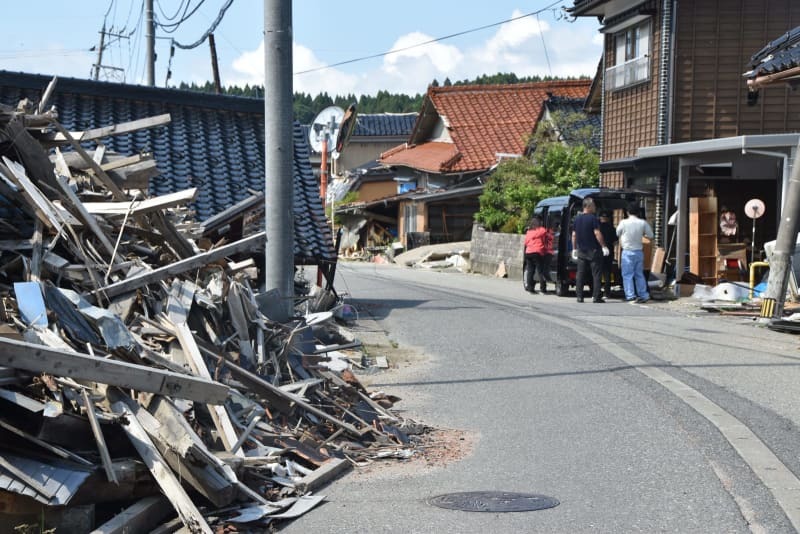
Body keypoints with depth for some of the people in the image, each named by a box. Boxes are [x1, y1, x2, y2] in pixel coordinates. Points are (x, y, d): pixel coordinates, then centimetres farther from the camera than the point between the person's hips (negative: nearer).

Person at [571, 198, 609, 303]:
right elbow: (597, 233, -16)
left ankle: (579, 296, 5)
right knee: (596, 274, -1)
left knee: (580, 274, 7)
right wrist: (603, 246, -12)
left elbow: (574, 235, 11)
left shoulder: (577, 219, 8)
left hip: (581, 251, 5)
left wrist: (574, 249, 17)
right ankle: (596, 296, -4)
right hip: (593, 250, -5)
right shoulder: (593, 218, -11)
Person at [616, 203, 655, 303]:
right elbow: (650, 236, 3)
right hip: (639, 252, 4)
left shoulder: (624, 222, -9)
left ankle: (631, 296, -8)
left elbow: (618, 233, 6)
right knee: (639, 274, 13)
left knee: (627, 275, 0)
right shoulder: (643, 223, -3)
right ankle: (643, 295, 14)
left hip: (627, 252, -4)